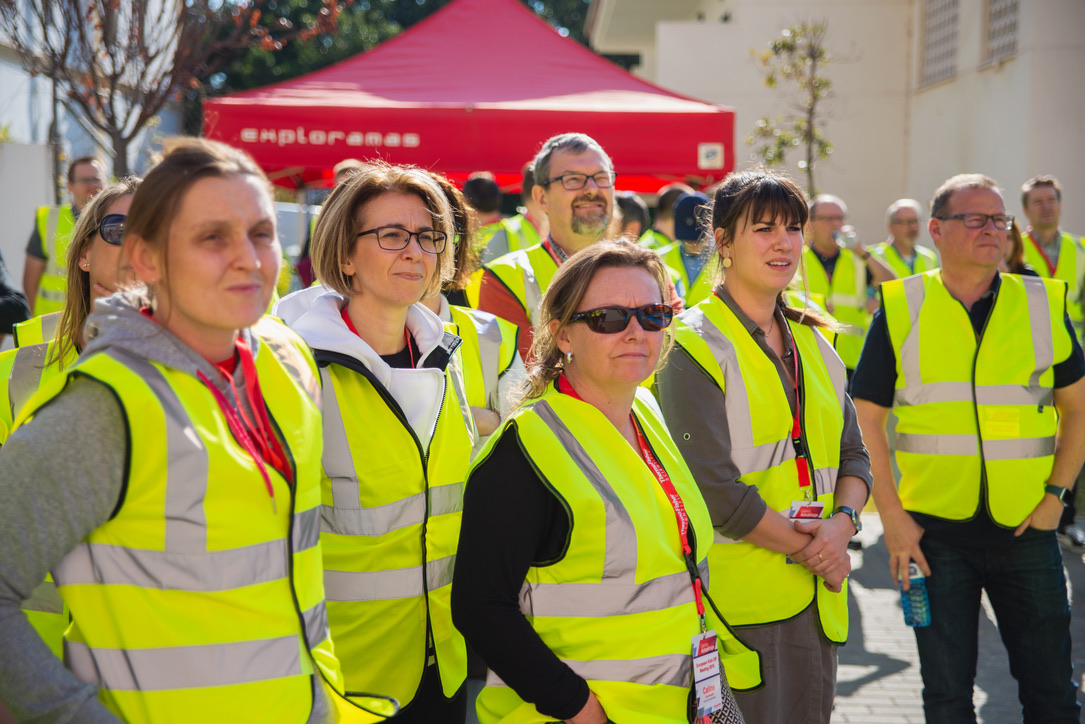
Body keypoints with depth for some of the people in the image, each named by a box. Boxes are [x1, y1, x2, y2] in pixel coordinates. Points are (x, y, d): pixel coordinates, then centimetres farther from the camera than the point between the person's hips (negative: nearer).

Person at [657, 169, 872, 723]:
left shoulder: (813, 341, 13)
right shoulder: (695, 347, -9)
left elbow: (853, 456, 13)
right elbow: (712, 489, -17)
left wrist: (842, 523, -7)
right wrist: (807, 547, -12)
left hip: (817, 596, 7)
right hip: (736, 602, -7)